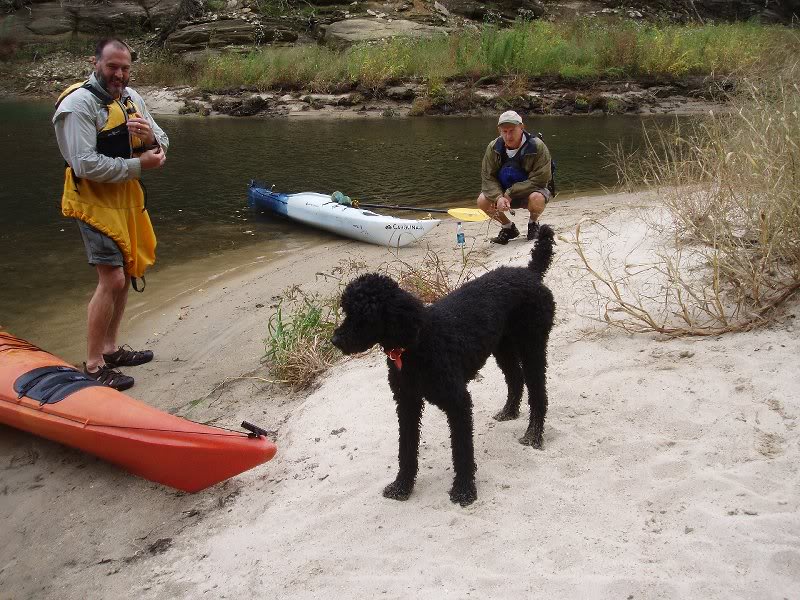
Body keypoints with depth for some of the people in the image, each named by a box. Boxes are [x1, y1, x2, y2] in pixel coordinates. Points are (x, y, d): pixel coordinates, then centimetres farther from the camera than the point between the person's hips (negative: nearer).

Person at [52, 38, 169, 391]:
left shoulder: (130, 97, 9)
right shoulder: (79, 103, -16)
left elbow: (162, 145, 11)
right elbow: (86, 165, -25)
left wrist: (150, 136, -12)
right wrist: (138, 165, -19)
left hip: (127, 199, 9)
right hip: (96, 202, -8)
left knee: (126, 274, 14)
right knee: (112, 280, -11)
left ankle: (109, 349, 28)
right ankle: (93, 366, -1)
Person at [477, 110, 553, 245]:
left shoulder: (537, 147, -22)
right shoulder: (494, 148, -9)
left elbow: (539, 179, -24)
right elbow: (487, 177, -10)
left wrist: (510, 194, -27)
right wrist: (498, 197, -30)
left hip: (529, 191, -4)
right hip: (503, 193, 4)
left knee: (537, 199, -38)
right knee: (482, 201, -21)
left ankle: (533, 223, 0)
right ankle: (508, 228, 6)